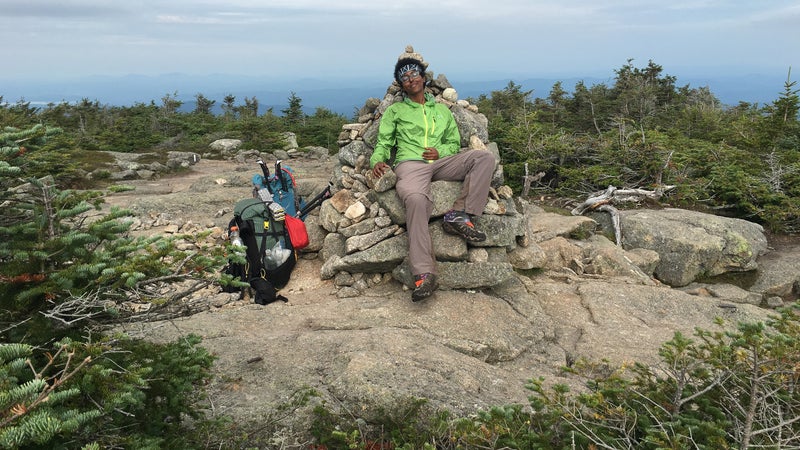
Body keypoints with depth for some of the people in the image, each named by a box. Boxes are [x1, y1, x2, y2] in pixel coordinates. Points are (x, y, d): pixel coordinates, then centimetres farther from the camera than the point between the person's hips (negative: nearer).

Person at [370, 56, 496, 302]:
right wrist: (377, 160, -8)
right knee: (415, 199, -40)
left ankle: (458, 216, -32)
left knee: (485, 157, -22)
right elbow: (383, 142, 15)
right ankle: (424, 275, -47)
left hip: (441, 162, 4)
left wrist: (441, 151, 1)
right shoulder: (395, 110, 23)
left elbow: (454, 143, 25)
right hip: (410, 164, -4)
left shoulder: (442, 110, 29)